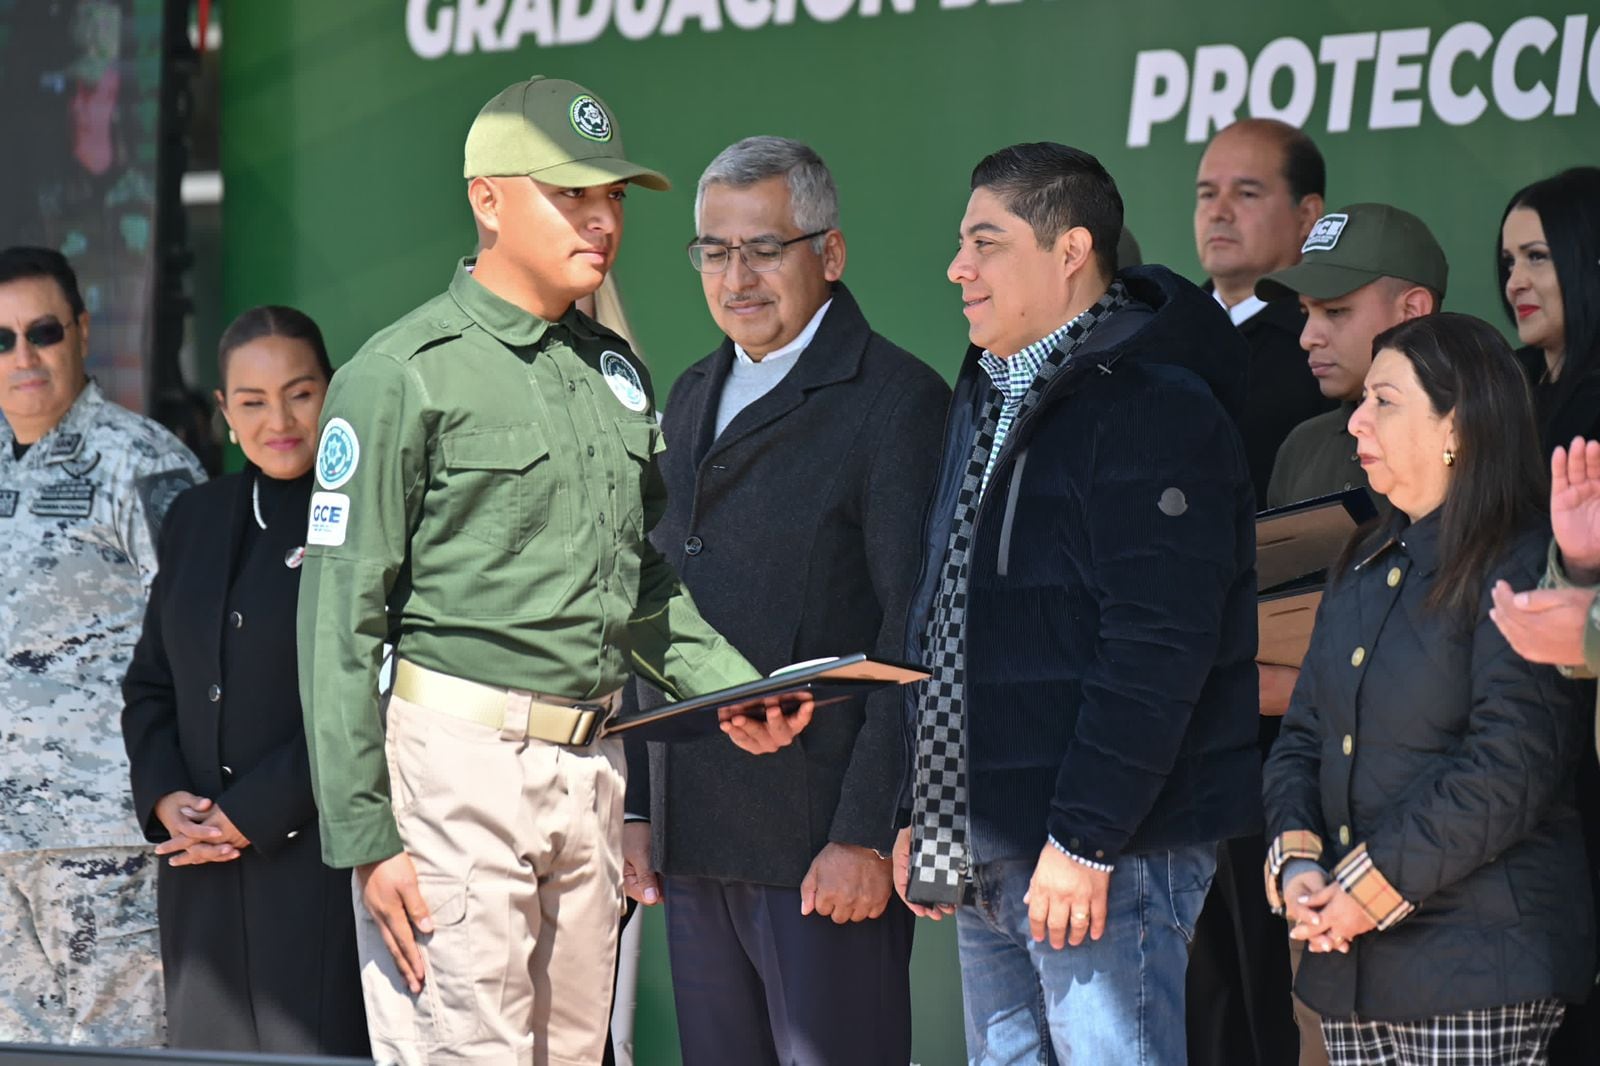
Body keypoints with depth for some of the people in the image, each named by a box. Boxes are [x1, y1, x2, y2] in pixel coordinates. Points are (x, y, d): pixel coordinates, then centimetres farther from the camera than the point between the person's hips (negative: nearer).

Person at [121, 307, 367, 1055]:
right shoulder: (196, 518, 16)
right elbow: (149, 681, 18)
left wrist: (252, 815, -12)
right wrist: (164, 797, 0)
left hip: (317, 858, -6)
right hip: (201, 864, 6)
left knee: (313, 1044, -9)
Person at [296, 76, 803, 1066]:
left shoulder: (617, 370, 15)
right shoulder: (404, 376, -8)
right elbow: (340, 621, -10)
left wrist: (732, 689, 5)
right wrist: (364, 836, -14)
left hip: (591, 762, 7)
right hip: (458, 760, -7)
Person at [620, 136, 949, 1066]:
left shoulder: (899, 403, -6)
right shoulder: (694, 398, 18)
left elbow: (916, 640, -12)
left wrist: (866, 837, -17)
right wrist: (640, 806, 14)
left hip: (825, 849, -7)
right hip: (696, 844, 7)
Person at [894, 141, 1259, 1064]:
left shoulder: (1155, 412, -13)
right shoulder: (986, 404, 17)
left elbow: (1156, 649, -20)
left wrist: (1082, 841, -23)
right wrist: (918, 815, 18)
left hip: (1105, 854, -9)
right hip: (987, 851, 9)